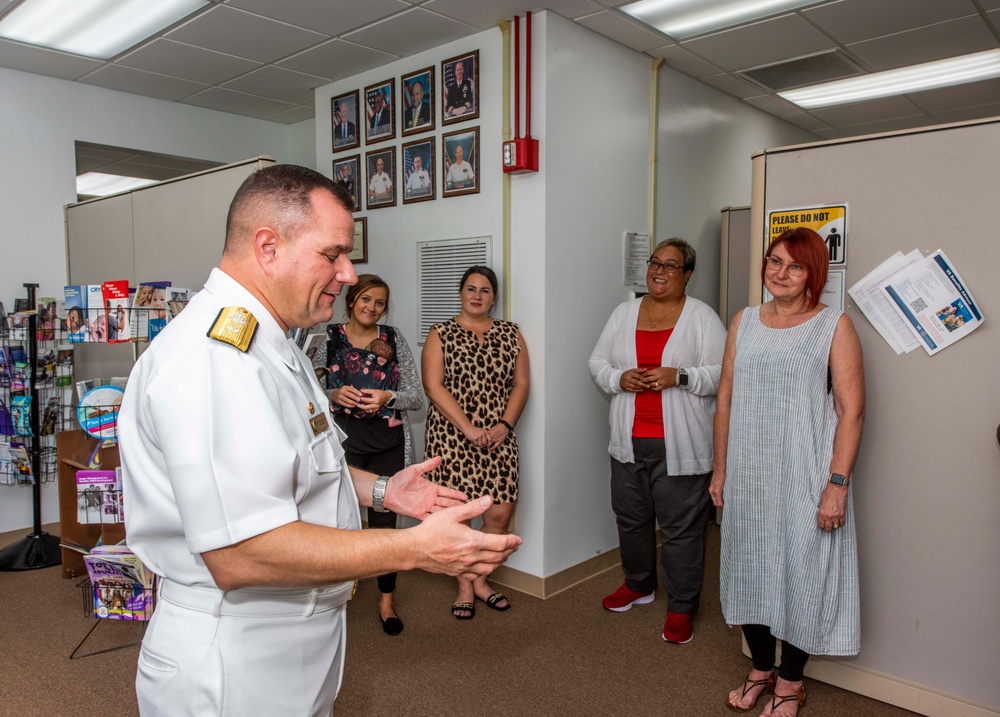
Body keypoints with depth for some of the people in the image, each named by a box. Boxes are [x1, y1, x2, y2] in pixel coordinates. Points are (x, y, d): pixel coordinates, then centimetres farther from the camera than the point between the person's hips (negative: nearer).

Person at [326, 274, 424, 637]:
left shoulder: (394, 340, 5)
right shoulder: (328, 338, 2)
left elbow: (417, 397, 3)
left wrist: (388, 397, -16)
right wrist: (335, 395, -16)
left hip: (388, 444, 1)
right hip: (342, 441, -1)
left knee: (384, 520, 6)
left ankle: (386, 601, 23)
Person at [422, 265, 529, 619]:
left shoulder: (510, 333, 11)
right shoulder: (441, 334, 2)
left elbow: (521, 382, 7)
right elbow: (433, 385, -8)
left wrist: (506, 424, -8)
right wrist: (468, 428, -15)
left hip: (498, 437, 3)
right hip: (451, 436, -2)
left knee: (500, 512, 1)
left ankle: (481, 580, 24)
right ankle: (464, 587, 20)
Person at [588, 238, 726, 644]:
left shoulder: (701, 316, -2)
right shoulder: (624, 314, 11)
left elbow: (722, 373, -7)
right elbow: (597, 362, 11)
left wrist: (679, 377, -21)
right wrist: (618, 378, -9)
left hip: (680, 445, -4)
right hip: (629, 440, 5)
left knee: (681, 527, 1)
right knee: (631, 518, 17)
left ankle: (681, 607, 18)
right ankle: (639, 585, 39)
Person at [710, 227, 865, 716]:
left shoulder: (834, 326, -5)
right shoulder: (744, 322, 7)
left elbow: (851, 411, -9)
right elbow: (726, 401, 9)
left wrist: (837, 484, -15)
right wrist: (720, 471, 8)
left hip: (804, 479, -4)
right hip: (747, 476, 4)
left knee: (800, 572, 8)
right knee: (751, 568, 14)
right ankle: (761, 669, 36)